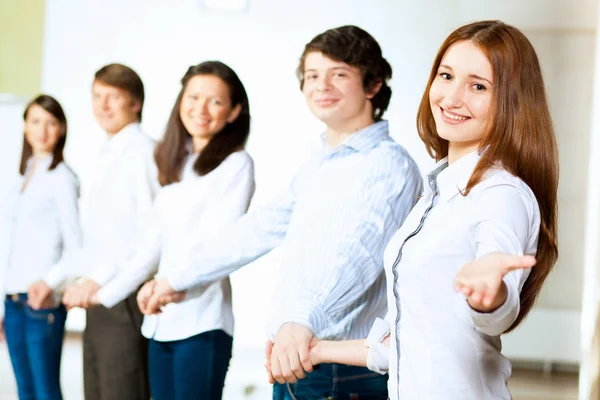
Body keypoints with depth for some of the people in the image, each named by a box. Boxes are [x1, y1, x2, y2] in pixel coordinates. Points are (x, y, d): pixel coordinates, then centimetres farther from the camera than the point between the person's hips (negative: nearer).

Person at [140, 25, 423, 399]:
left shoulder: (390, 163, -11)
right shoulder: (319, 165, 16)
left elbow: (359, 250, -28)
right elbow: (261, 228, 24)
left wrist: (304, 319, -43)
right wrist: (178, 279, 28)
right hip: (290, 361, 8)